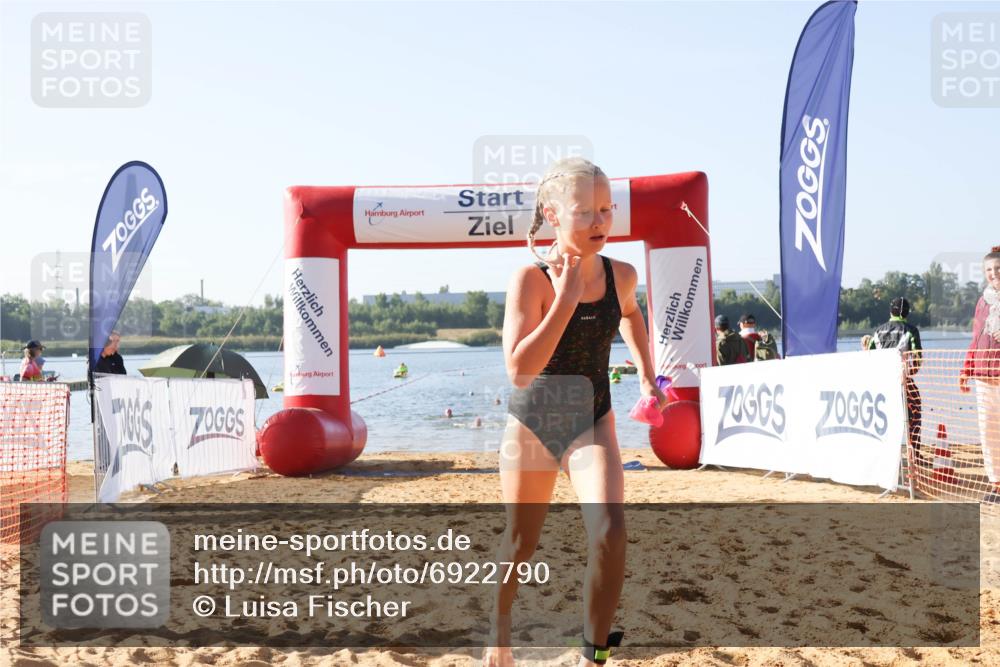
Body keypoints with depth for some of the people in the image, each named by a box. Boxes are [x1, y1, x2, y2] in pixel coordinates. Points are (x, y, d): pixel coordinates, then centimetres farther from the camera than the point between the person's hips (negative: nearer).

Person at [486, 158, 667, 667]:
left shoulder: (620, 275, -6)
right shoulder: (531, 279, -19)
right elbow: (519, 370, -29)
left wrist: (646, 372, 15)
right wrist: (567, 298, -31)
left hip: (592, 419, 2)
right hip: (533, 419, -2)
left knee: (609, 529, -21)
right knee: (521, 544, 13)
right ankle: (500, 624, 44)